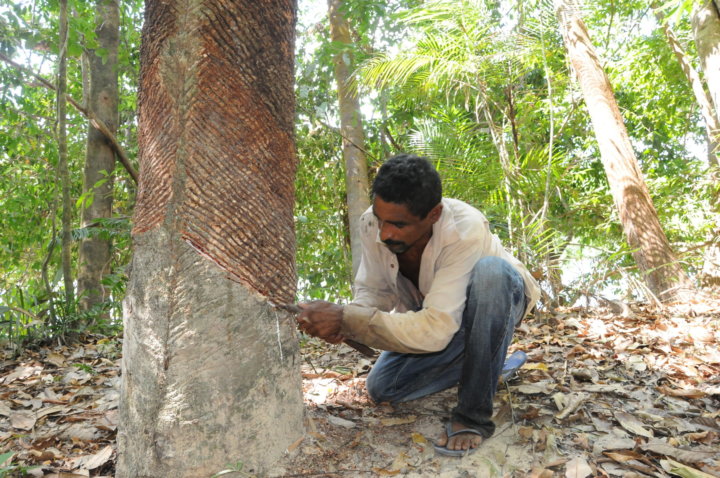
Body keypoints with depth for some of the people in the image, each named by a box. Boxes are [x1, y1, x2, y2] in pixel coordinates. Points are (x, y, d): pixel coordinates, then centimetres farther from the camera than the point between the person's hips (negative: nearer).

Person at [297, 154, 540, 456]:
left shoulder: (465, 231, -39)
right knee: (382, 388, -8)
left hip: (498, 302, -5)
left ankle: (474, 414, -25)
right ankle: (486, 361, 12)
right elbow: (372, 290, -10)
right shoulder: (372, 223, -23)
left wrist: (346, 317, -44)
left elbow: (435, 331, -42)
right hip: (435, 317, 5)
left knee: (490, 270, -39)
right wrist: (344, 324, -33)